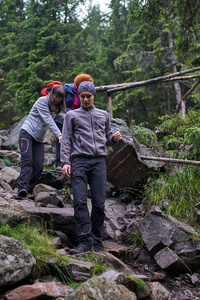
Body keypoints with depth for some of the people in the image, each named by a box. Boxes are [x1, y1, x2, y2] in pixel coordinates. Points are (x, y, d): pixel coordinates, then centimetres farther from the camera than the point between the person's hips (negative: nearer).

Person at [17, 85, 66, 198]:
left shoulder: (57, 107, 14)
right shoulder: (43, 101, -10)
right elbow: (48, 120, -19)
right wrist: (59, 135, -28)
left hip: (39, 139, 7)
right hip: (27, 133, -7)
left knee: (39, 167, -9)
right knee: (27, 161, -23)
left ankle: (28, 191, -4)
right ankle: (22, 188, -32)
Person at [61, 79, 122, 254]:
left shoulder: (103, 115, 24)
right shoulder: (72, 115, 17)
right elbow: (66, 140, 9)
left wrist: (114, 138, 4)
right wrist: (65, 162, -5)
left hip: (99, 161, 2)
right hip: (79, 161, -1)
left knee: (99, 204, -6)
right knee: (80, 201, -15)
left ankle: (97, 243, 0)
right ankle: (85, 241, -18)